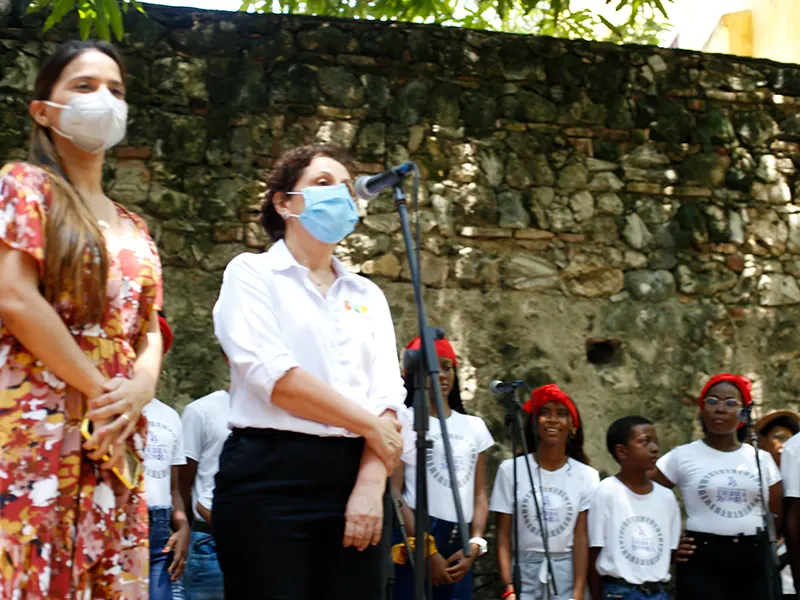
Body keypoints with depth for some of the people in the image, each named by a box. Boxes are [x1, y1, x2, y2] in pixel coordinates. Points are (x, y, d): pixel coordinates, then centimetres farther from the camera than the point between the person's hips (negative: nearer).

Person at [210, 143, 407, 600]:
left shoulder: (367, 295, 18)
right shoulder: (253, 274, 4)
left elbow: (387, 396, 6)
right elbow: (273, 375, -11)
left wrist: (371, 484, -10)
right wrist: (368, 424, -5)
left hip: (353, 477, 5)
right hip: (272, 476, -5)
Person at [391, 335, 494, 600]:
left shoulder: (474, 426, 15)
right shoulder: (404, 421, 1)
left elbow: (480, 494, 12)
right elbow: (394, 493, -7)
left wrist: (475, 545, -3)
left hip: (460, 545, 5)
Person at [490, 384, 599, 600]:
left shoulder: (586, 475, 2)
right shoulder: (511, 469, 0)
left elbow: (581, 539, -2)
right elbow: (503, 536, 0)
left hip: (568, 572, 1)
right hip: (525, 572, 0)